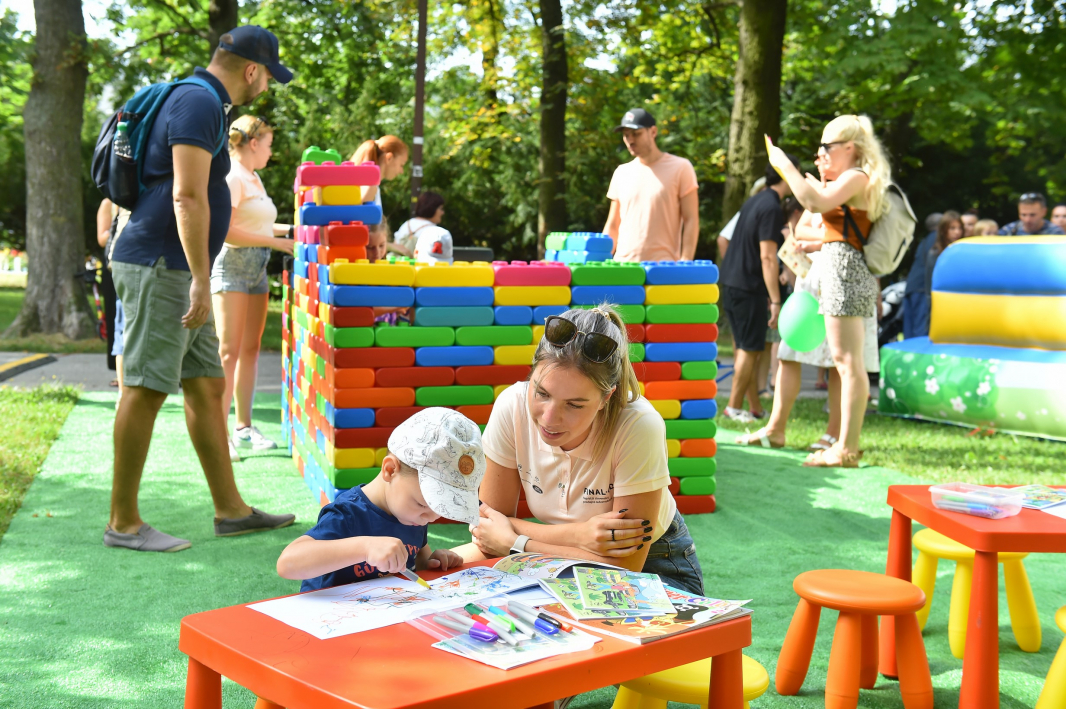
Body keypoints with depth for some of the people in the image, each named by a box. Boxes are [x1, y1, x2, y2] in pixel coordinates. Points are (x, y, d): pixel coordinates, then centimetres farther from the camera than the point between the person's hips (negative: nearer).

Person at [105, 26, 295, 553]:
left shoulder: (198, 101, 21)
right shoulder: (199, 102, -12)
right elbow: (187, 198, -21)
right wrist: (201, 279, -23)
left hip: (176, 271, 11)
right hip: (158, 266, -11)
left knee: (207, 386, 10)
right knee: (146, 388, -7)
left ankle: (231, 510, 15)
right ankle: (123, 523, 0)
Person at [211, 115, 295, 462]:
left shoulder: (253, 179, 20)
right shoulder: (232, 177, -10)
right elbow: (223, 230, -19)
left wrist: (288, 229, 20)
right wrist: (273, 241, -17)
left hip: (256, 268, 9)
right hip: (232, 265, -9)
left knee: (250, 348, 9)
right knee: (228, 351, -11)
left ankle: (243, 427, 15)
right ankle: (218, 433, -10)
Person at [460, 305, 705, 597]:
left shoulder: (639, 427, -31)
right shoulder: (512, 407, -20)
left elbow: (625, 567, -25)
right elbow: (488, 523, -11)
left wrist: (512, 542, -21)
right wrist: (577, 535, -28)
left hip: (654, 565, -3)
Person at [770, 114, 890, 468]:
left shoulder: (857, 178, -10)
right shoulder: (848, 180, 23)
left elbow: (817, 202, -25)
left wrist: (785, 165, -18)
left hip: (845, 267, -11)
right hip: (837, 267, 11)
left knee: (848, 361, -12)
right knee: (846, 361, 11)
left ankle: (847, 448, -12)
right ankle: (847, 443, 16)